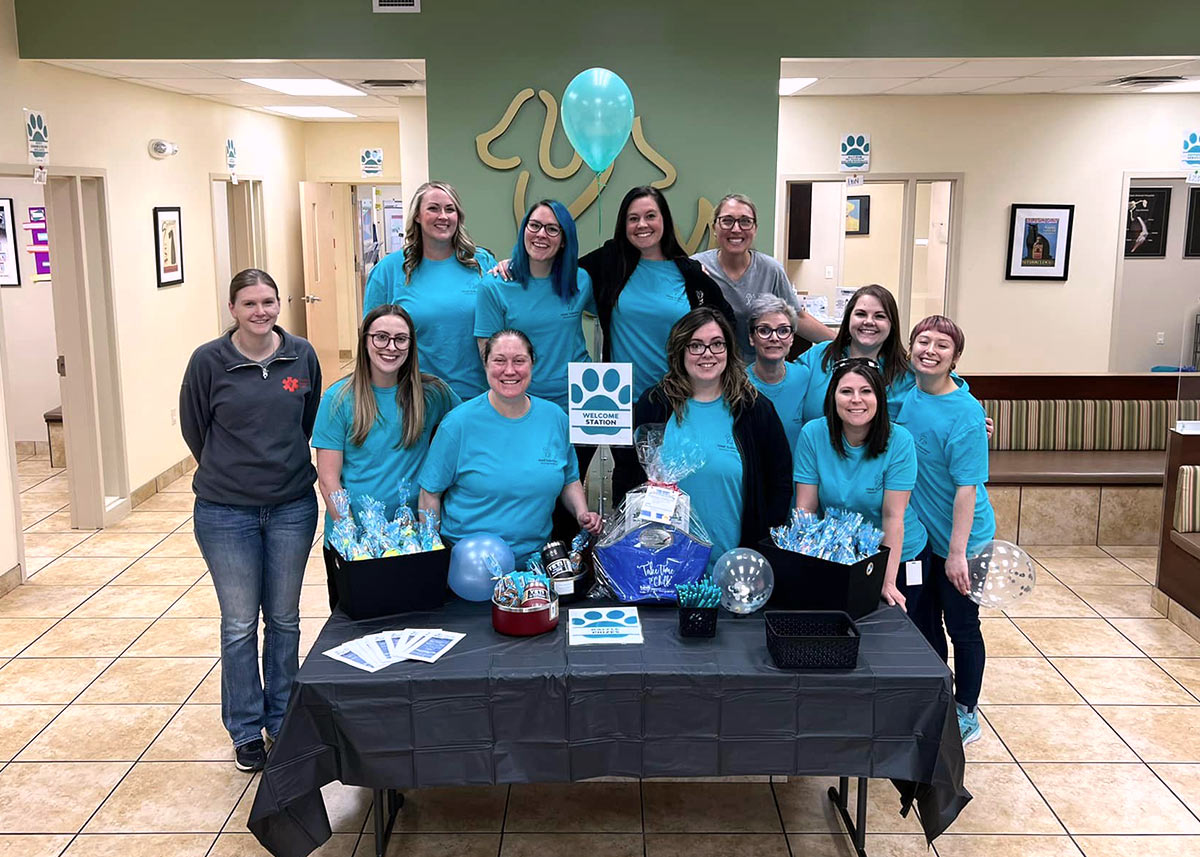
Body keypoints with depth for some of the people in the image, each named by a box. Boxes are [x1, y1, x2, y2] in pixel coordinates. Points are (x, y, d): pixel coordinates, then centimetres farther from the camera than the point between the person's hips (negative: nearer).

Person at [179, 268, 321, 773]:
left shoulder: (302, 355, -3)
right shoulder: (209, 361, -9)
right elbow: (193, 428, 4)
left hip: (292, 507, 2)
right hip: (226, 513, -2)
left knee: (284, 619, 13)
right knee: (239, 624, 7)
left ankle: (283, 719, 30)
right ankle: (246, 729, 24)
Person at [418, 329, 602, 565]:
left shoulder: (555, 417, 6)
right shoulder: (459, 422, -5)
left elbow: (570, 480, 19)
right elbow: (430, 493, -1)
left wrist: (582, 514, 1)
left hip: (534, 557, 3)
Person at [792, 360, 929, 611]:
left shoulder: (899, 441, -17)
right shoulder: (813, 434, -13)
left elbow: (893, 516, -18)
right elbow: (805, 508, -12)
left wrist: (888, 582, -21)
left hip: (898, 554, -1)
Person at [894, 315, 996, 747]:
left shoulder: (965, 413, -22)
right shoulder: (906, 391, -4)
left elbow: (967, 487, -21)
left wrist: (957, 552, -21)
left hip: (960, 539, -6)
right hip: (919, 533, 6)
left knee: (961, 626, 8)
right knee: (922, 620, 17)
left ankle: (966, 715, 27)